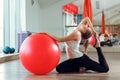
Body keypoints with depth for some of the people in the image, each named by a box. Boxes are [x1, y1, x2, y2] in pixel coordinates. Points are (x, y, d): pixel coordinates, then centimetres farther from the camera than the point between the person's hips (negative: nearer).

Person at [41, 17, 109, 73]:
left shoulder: (76, 33, -22)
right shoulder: (78, 30, 3)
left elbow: (60, 40, -17)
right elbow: (87, 19, 13)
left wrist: (47, 34, -10)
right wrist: (93, 31, 8)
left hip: (80, 58, -10)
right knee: (59, 68, 7)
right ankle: (80, 67, 11)